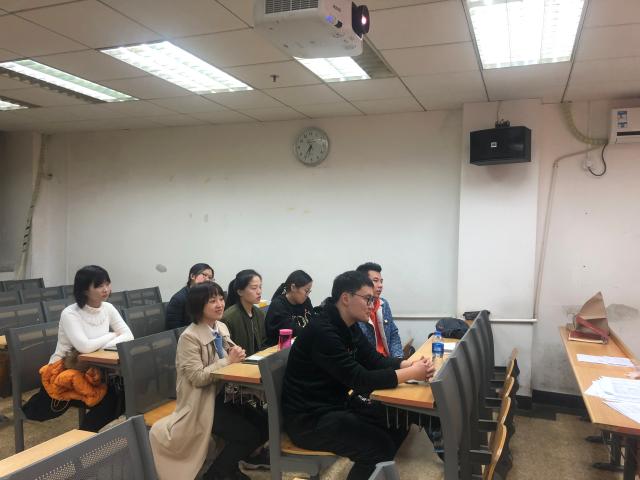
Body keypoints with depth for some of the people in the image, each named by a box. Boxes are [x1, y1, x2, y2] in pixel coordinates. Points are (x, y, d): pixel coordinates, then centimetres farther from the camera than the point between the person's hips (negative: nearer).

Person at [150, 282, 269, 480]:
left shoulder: (222, 327, 3)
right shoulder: (189, 337, -19)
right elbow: (197, 377, -22)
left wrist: (237, 355, -11)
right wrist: (228, 361, -23)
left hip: (222, 393, 7)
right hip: (202, 401, -7)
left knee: (263, 426, -6)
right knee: (248, 434, -17)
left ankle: (231, 463, 18)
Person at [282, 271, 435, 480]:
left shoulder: (349, 326, 4)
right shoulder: (322, 331, -26)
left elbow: (375, 359, 6)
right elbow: (360, 380, -28)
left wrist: (409, 364, -11)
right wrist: (411, 373, -24)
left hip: (338, 403, 10)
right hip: (310, 418, -9)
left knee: (399, 422, 6)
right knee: (380, 446, -19)